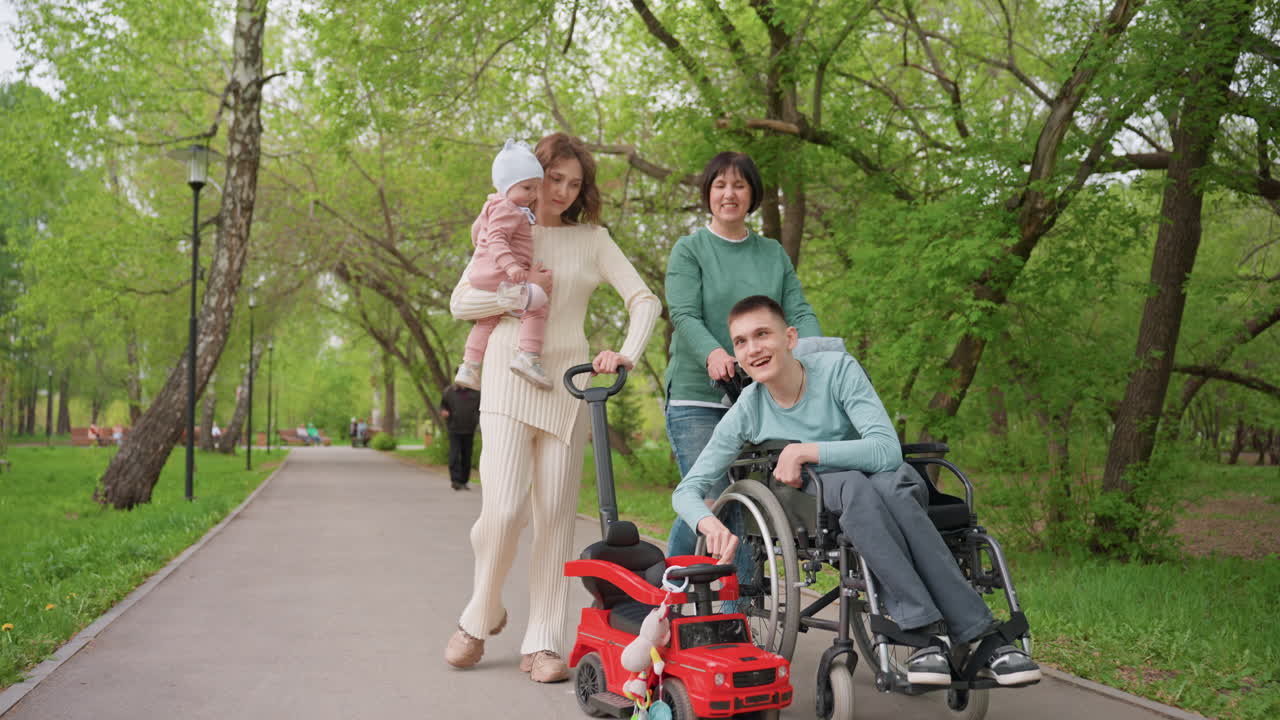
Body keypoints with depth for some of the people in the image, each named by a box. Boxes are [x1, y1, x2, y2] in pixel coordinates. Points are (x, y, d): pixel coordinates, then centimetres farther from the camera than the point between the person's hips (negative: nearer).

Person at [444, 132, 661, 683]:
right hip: (509, 377, -1)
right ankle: (481, 616, 10)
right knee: (504, 508, -14)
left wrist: (627, 353, -17)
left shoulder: (592, 239, 9)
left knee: (556, 515, 0)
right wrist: (522, 291, -7)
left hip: (567, 384, 1)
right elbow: (460, 303, 6)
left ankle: (543, 644, 6)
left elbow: (644, 299, 1)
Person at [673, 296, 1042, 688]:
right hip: (816, 506, 0)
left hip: (888, 486, 0)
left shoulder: (838, 368, -13)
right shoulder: (746, 412, -7)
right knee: (854, 487, -35)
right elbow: (687, 489, -5)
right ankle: (926, 631, -42)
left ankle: (975, 634, -38)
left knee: (893, 480, -37)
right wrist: (710, 523, -28)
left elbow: (887, 449, -21)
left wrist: (803, 451, -26)